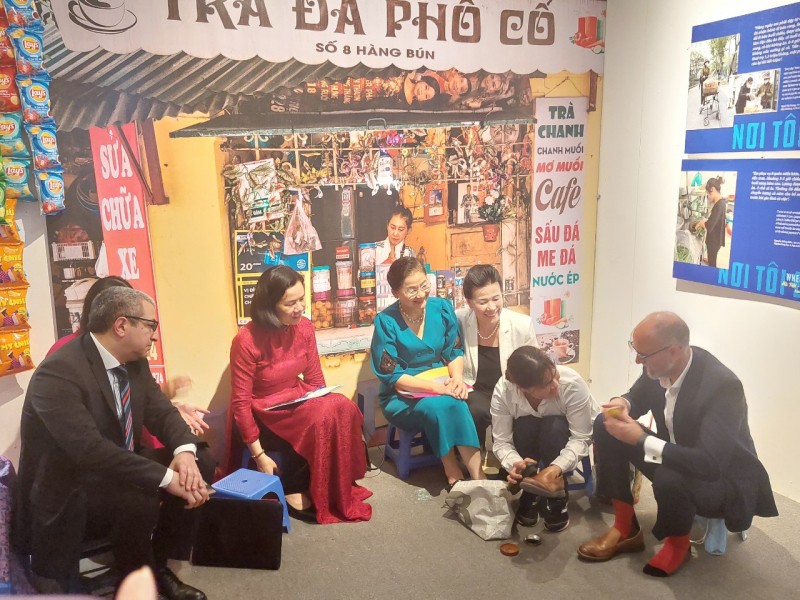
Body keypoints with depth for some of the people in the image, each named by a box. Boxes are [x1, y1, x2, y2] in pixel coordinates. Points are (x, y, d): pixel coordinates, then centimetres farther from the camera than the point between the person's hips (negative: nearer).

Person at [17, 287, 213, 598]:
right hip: (66, 493, -8)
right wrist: (167, 477, -38)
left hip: (117, 469, 8)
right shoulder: (58, 372, -27)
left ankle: (160, 565, 7)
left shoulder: (134, 361, -1)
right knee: (138, 499, -34)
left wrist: (184, 451, -22)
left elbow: (161, 411, 1)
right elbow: (90, 448, -37)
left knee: (200, 461, -7)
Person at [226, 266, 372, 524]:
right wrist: (259, 455, -17)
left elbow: (315, 380, 6)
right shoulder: (247, 341, -21)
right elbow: (241, 402, -16)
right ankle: (291, 490, -10)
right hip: (262, 415, -6)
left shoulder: (304, 328, -5)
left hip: (296, 403, 6)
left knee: (342, 408, -23)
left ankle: (337, 489, -7)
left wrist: (327, 404, -13)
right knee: (322, 418, -30)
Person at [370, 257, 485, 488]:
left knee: (457, 404, -32)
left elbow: (454, 352, 5)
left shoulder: (442, 308, -1)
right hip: (401, 397, -3)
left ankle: (476, 475, -28)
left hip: (442, 387, 3)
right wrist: (435, 387, -25)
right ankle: (454, 475, -20)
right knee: (439, 406, -34)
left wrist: (457, 378, -18)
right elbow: (391, 376, -13)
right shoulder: (386, 321, -13)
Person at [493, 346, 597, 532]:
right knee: (524, 427, -33)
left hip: (564, 434, -1)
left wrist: (557, 468, -49)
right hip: (529, 436, 1)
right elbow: (501, 441, -27)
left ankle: (557, 499, -16)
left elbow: (580, 438, -32)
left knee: (553, 427, -34)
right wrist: (515, 463, -49)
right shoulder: (503, 391, -31)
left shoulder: (572, 383, -36)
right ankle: (529, 495, -11)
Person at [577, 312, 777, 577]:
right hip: (675, 455, 7)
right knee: (606, 427, -8)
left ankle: (678, 543, -2)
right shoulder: (661, 364, -12)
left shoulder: (723, 386, -32)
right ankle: (625, 528, 0)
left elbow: (709, 463, -38)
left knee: (669, 478, -38)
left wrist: (642, 440, -35)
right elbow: (637, 398, 8)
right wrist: (622, 404, -17)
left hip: (724, 478, -7)